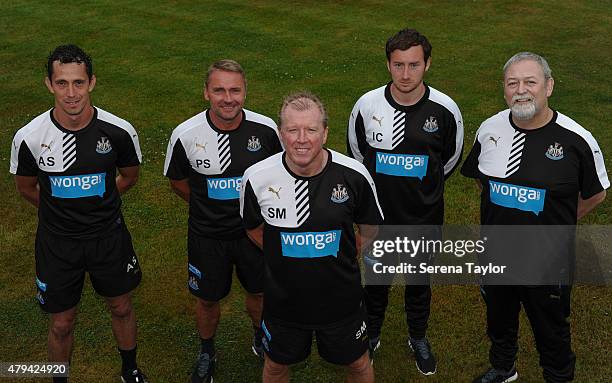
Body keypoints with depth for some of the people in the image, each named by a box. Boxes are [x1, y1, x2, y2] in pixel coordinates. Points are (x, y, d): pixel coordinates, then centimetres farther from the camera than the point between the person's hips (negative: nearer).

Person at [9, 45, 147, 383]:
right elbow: (27, 188, 2)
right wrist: (59, 213, 10)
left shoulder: (119, 132, -18)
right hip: (57, 243, -1)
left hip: (109, 237, 1)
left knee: (121, 308, 20)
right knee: (61, 324, 12)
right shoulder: (29, 138, -19)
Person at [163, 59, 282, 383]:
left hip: (255, 230, 1)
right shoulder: (186, 135, -19)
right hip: (207, 235, -1)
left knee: (259, 292, 20)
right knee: (208, 299, 16)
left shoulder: (265, 129, -17)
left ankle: (261, 339, 51)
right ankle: (206, 352, 45)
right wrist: (207, 206, 7)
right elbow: (177, 180, 0)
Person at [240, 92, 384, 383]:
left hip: (341, 297, 0)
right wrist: (283, 258, 7)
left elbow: (370, 226, 1)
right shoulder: (257, 178, -18)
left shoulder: (354, 175, -20)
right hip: (282, 300, 1)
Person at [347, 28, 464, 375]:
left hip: (424, 219, 0)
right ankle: (372, 334, 43)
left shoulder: (445, 109, -15)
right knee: (375, 278, 19)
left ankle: (419, 339, 44)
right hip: (377, 216, 0)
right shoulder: (367, 105, -15)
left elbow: (450, 162, 2)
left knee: (419, 282, 19)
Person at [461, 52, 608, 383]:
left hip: (547, 260, -4)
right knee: (499, 318, 26)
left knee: (551, 329, 17)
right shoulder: (490, 130, -8)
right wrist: (503, 212, 8)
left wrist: (557, 223, -1)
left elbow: (595, 193, -3)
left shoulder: (576, 140, -19)